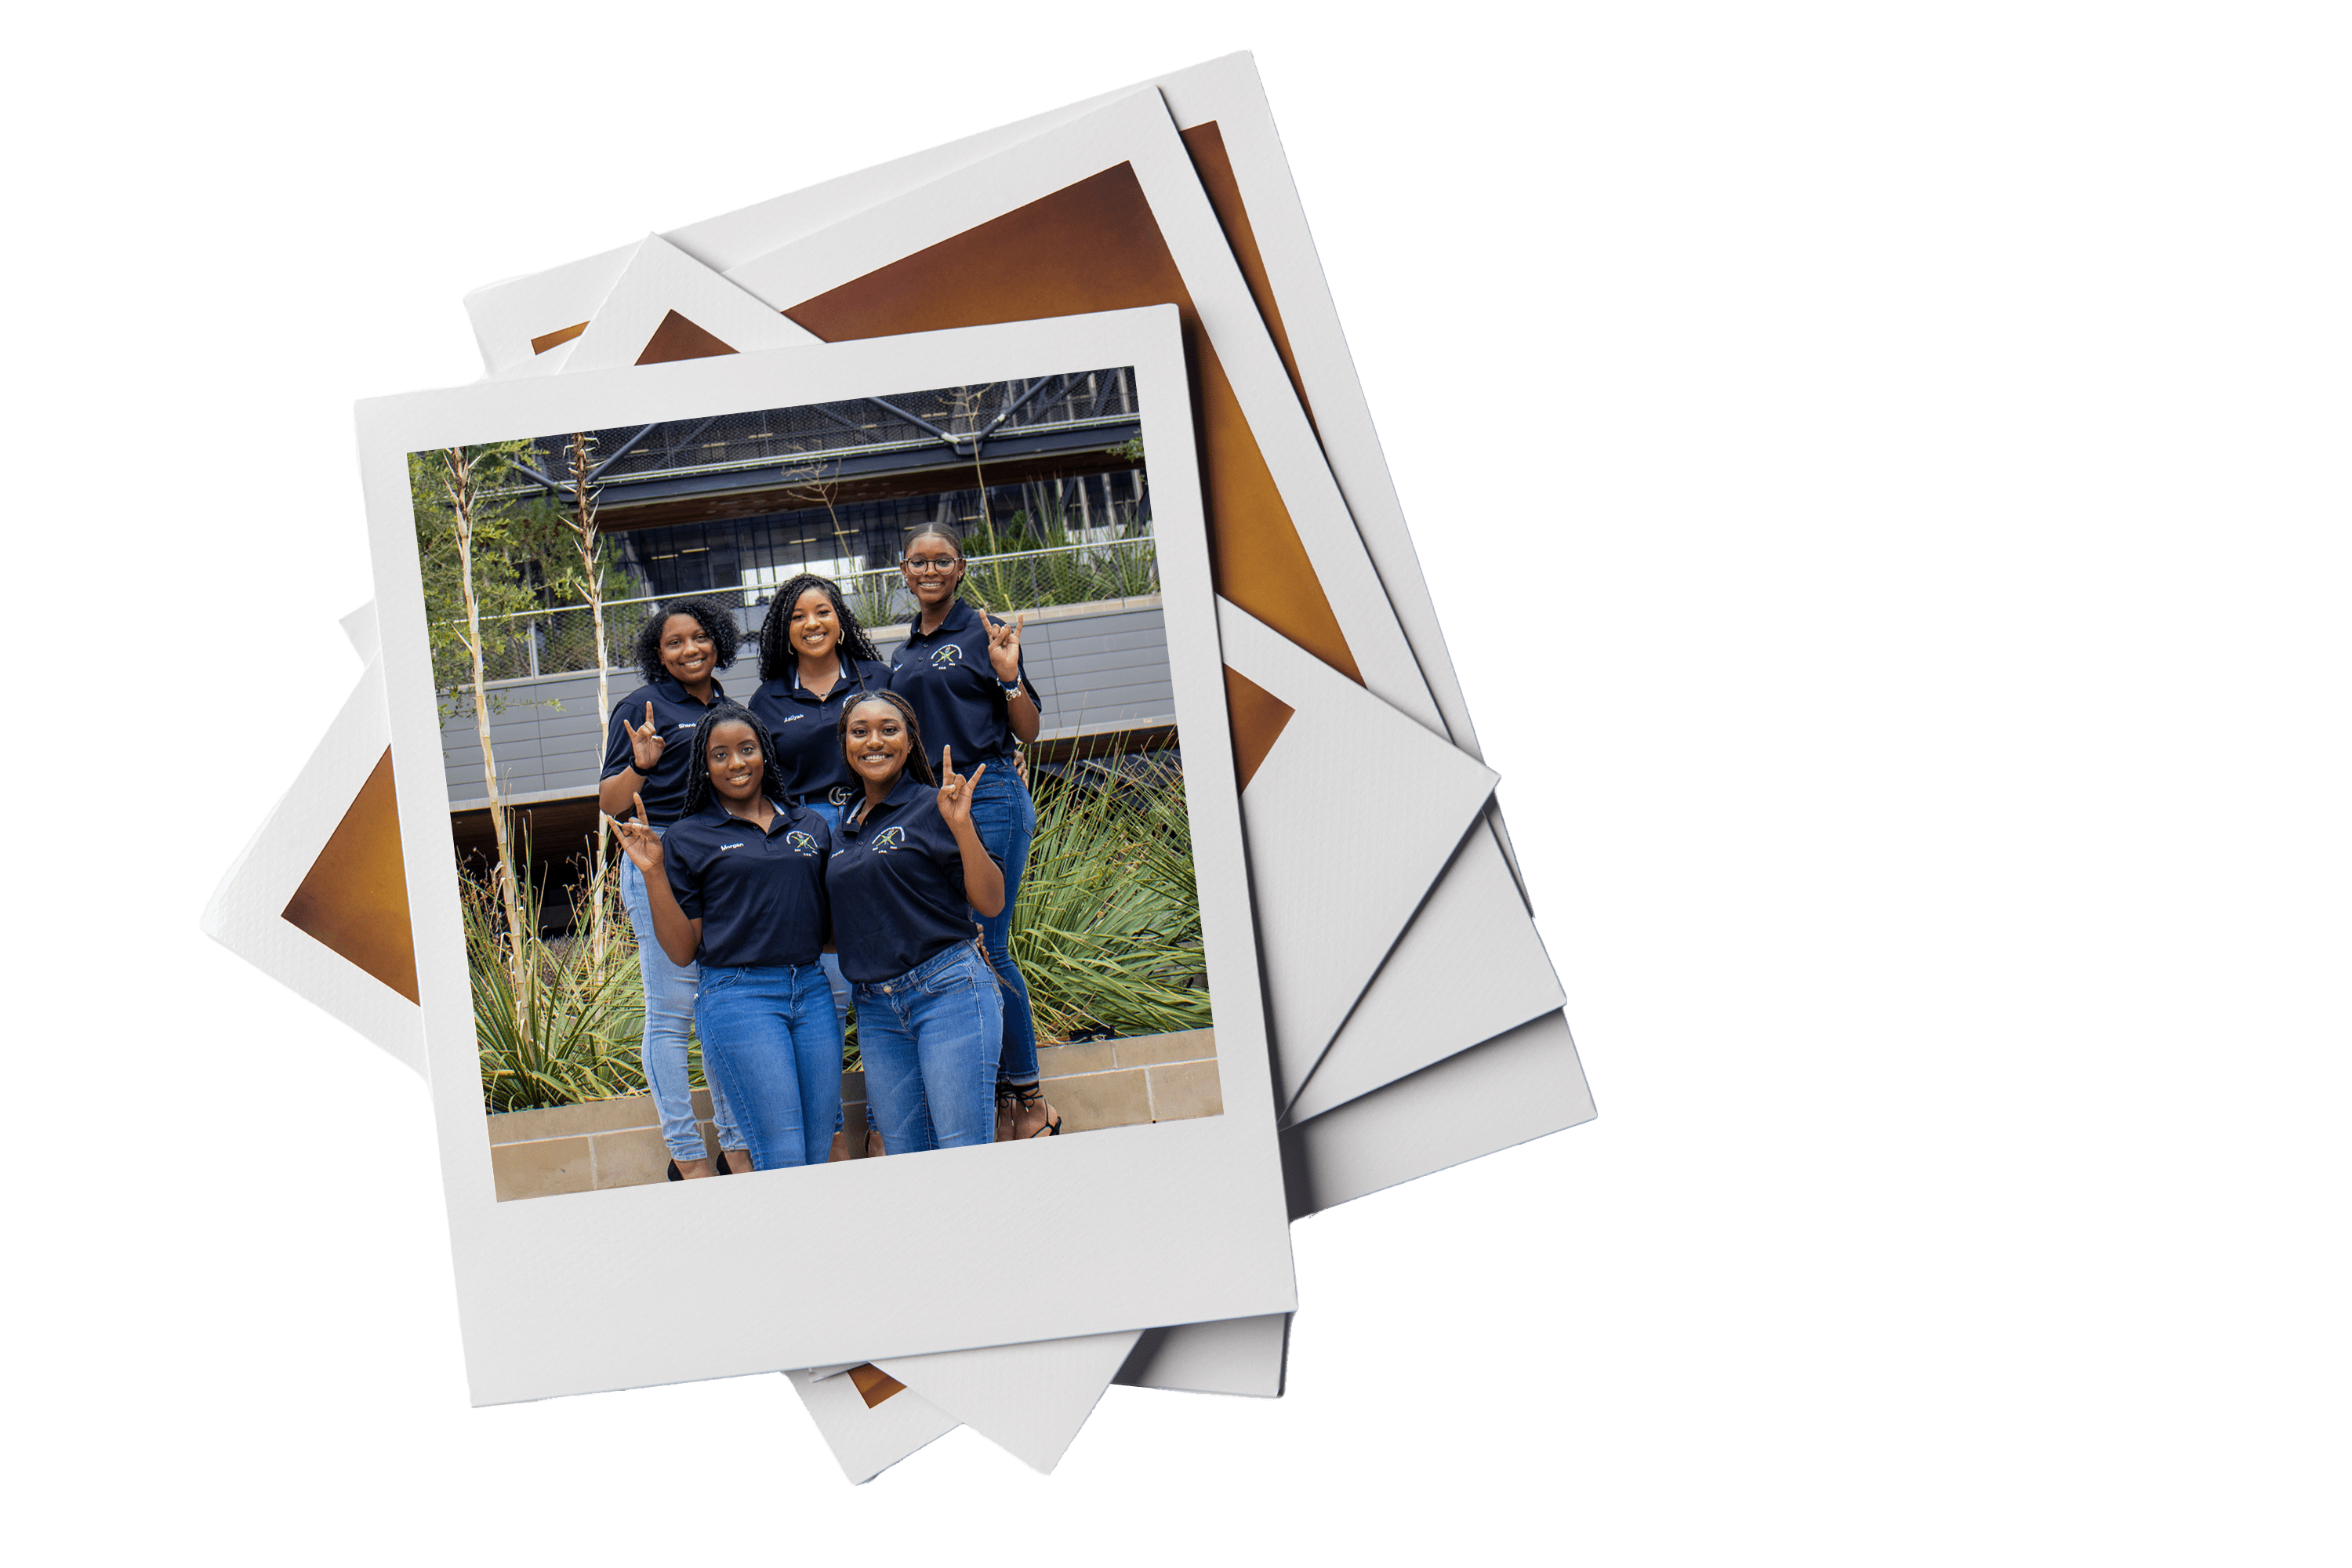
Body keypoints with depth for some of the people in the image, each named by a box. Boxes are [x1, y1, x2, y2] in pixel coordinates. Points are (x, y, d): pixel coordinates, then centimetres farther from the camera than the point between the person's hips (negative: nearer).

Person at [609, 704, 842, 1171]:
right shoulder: (687, 838, 4)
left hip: (812, 991, 4)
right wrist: (653, 872, -8)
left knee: (819, 1154, 3)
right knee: (783, 1161, -11)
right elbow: (683, 950, 2)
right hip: (738, 997, -4)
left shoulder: (811, 825, 15)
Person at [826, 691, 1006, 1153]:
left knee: (964, 1157, -9)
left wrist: (961, 826, -20)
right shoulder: (844, 826, 17)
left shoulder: (931, 807, -2)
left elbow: (991, 903, -7)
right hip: (875, 1008, 6)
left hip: (948, 992, -6)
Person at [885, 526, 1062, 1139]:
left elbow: (1029, 731, -4)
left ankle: (1029, 1099, 0)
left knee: (986, 946, -9)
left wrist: (1009, 675, -17)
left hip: (988, 795, -7)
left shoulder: (984, 633, -1)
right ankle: (992, 1088, 14)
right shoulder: (903, 656, 18)